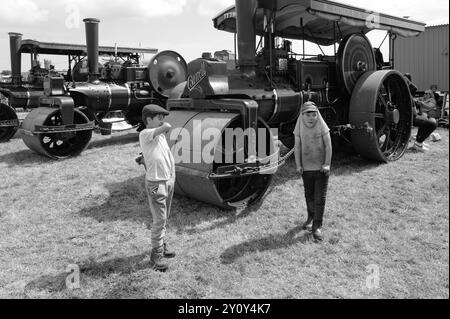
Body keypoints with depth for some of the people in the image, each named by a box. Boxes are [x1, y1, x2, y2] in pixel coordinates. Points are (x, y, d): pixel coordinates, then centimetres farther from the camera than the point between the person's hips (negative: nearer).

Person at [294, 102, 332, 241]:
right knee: (309, 196, 15)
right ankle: (311, 217, 38)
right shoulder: (300, 129, -4)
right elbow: (297, 147, 2)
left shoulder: (322, 127, -10)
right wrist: (298, 165, -1)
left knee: (320, 198, -3)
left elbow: (328, 146, -6)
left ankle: (317, 226, 3)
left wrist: (327, 164, -9)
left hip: (321, 168, -2)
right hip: (306, 168, 2)